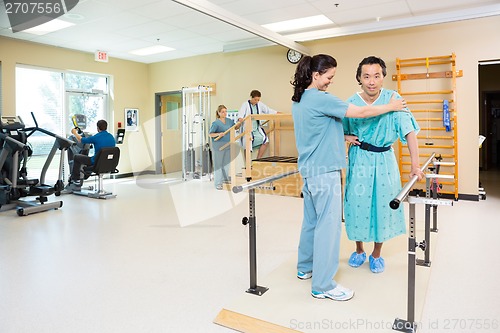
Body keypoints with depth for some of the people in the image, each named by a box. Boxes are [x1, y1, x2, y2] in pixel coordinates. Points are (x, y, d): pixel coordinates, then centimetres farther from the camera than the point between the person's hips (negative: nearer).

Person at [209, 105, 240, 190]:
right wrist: (218, 134, -27)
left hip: (228, 145, 6)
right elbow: (210, 134, -10)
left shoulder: (229, 121, 8)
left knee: (227, 163, 14)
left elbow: (236, 127, 21)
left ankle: (225, 178, 31)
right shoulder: (216, 123, -10)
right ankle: (218, 183, 7)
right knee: (218, 164, 0)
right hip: (218, 146, -6)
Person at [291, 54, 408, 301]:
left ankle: (305, 267, 31)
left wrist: (343, 138, 16)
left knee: (311, 219, 18)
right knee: (328, 224, -3)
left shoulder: (298, 100, 13)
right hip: (324, 170, -10)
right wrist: (391, 107, 1)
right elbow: (361, 112, -13)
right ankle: (323, 285, 5)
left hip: (309, 168, 10)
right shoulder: (320, 98, -16)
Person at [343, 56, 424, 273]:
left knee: (383, 205, 7)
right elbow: (339, 130, 9)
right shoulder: (351, 103, -7)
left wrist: (415, 166, -18)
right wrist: (346, 137, -14)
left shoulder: (393, 99, -11)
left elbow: (409, 131, -13)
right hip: (359, 160, 1)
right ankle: (359, 250, 30)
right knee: (357, 205, 7)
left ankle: (376, 254, 28)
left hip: (384, 160, 0)